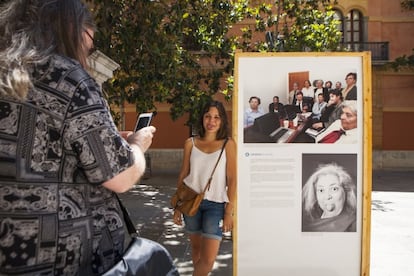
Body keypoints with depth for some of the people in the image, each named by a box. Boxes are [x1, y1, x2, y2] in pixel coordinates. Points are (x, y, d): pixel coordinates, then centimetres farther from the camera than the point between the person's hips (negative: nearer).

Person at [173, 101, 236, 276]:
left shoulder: (228, 144, -4)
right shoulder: (191, 143, 2)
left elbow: (232, 180, -5)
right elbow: (183, 175, 7)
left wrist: (229, 212, -7)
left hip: (215, 204, -2)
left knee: (209, 259, -7)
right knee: (196, 246, 16)